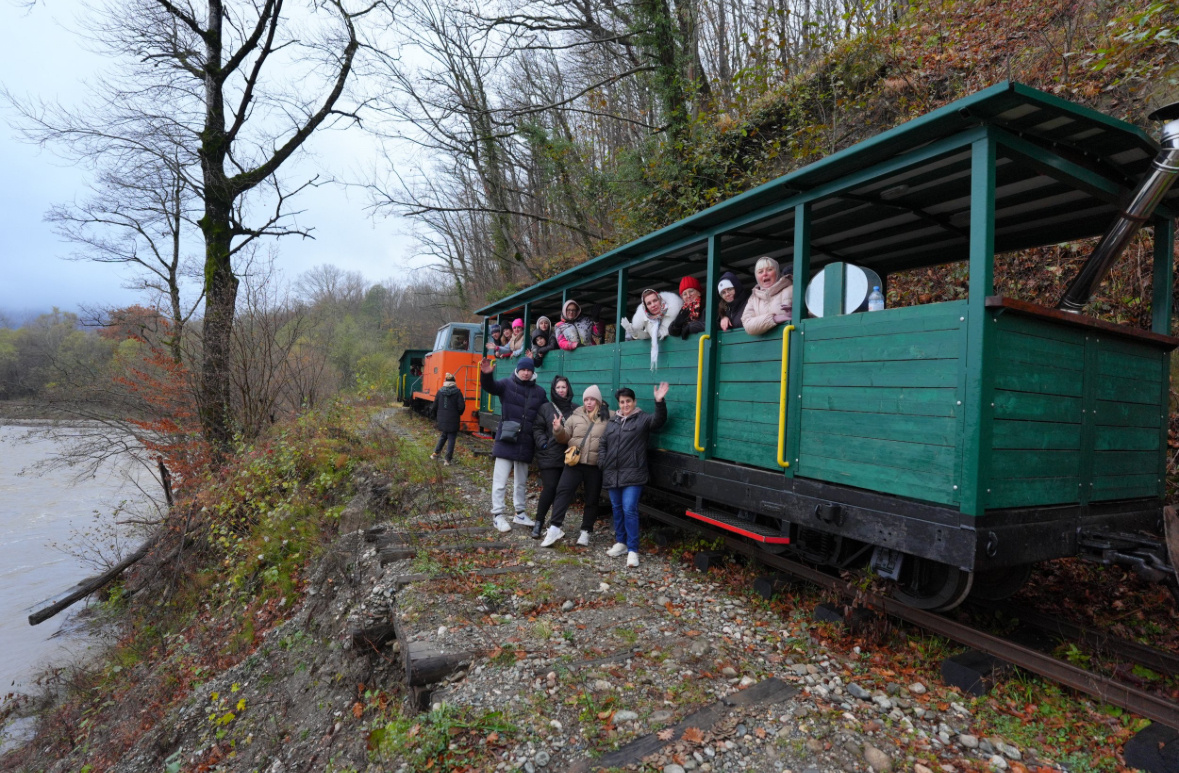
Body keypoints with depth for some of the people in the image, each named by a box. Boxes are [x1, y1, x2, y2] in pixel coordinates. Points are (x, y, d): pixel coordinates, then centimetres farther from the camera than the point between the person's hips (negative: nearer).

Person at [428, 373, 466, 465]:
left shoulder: (440, 392, -1)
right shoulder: (457, 392, -9)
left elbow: (434, 406, 4)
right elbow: (461, 407, -12)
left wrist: (435, 417, 20)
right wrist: (458, 414, 9)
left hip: (442, 420, 4)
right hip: (453, 420, -3)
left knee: (443, 436, 25)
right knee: (451, 438, 4)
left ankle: (436, 453, 25)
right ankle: (448, 460, 4)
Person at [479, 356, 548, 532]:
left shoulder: (539, 392, 7)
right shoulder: (507, 384, -3)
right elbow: (489, 386, -20)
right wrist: (486, 374, -42)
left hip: (525, 443, 4)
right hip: (506, 440, -4)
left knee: (521, 481, 17)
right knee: (500, 481, 0)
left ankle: (520, 513, 30)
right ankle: (497, 515, 10)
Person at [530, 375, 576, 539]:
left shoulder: (575, 410, 7)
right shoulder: (545, 408, 5)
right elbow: (537, 429, 5)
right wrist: (543, 443, -9)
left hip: (568, 456, 2)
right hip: (549, 456, -2)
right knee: (549, 488, -8)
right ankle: (538, 522, 7)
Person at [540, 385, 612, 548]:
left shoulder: (609, 417, 0)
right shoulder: (576, 415, 8)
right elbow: (565, 437, 9)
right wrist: (558, 430, -11)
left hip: (596, 466, -1)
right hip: (574, 463, 2)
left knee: (592, 499, 8)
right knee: (563, 491, -10)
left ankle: (586, 532, 22)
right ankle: (555, 528, -5)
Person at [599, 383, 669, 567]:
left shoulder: (643, 419, -1)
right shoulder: (612, 421, 14)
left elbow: (659, 421, -21)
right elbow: (602, 444, 19)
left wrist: (659, 402, -35)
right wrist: (602, 463, 6)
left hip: (632, 475, -6)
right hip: (612, 474, 6)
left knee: (629, 510, -11)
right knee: (617, 509, 14)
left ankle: (633, 550, -3)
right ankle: (620, 542, 28)